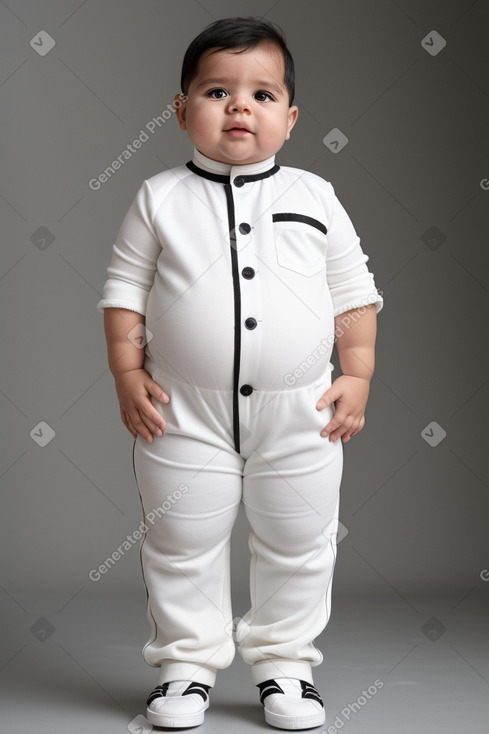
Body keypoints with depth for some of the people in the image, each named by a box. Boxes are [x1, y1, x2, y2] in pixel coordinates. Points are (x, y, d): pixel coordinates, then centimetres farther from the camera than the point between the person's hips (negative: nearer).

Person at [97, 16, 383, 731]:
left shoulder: (315, 198, 2)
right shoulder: (159, 199, -1)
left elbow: (354, 294, 6)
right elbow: (124, 291, 1)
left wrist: (357, 377, -1)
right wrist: (128, 375, -7)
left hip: (301, 412, 1)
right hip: (185, 413, -1)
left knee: (298, 547, 11)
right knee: (182, 546, 8)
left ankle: (284, 660, 29)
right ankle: (187, 661, 26)